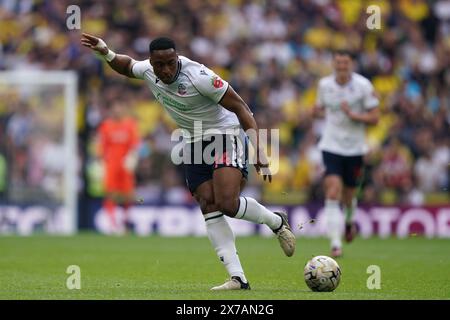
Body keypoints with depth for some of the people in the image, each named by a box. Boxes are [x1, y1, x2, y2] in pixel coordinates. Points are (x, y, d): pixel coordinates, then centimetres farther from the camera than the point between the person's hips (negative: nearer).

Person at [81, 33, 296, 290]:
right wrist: (107, 53, 1)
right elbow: (127, 66, 22)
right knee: (209, 207, -7)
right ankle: (238, 278, -10)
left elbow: (240, 107, -20)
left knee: (227, 203, -24)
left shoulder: (199, 76, -26)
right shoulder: (148, 71, -5)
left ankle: (277, 222, 6)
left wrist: (258, 150, -24)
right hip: (194, 141, 7)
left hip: (226, 134, -7)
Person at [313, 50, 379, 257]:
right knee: (333, 193, -16)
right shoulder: (324, 85, 1)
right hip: (331, 146, 0)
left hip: (354, 147, 0)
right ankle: (335, 244, -16)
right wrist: (319, 112, -3)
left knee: (348, 196, 12)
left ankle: (350, 221, 48)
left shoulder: (363, 86, -8)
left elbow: (374, 117, -8)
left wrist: (353, 115, -22)